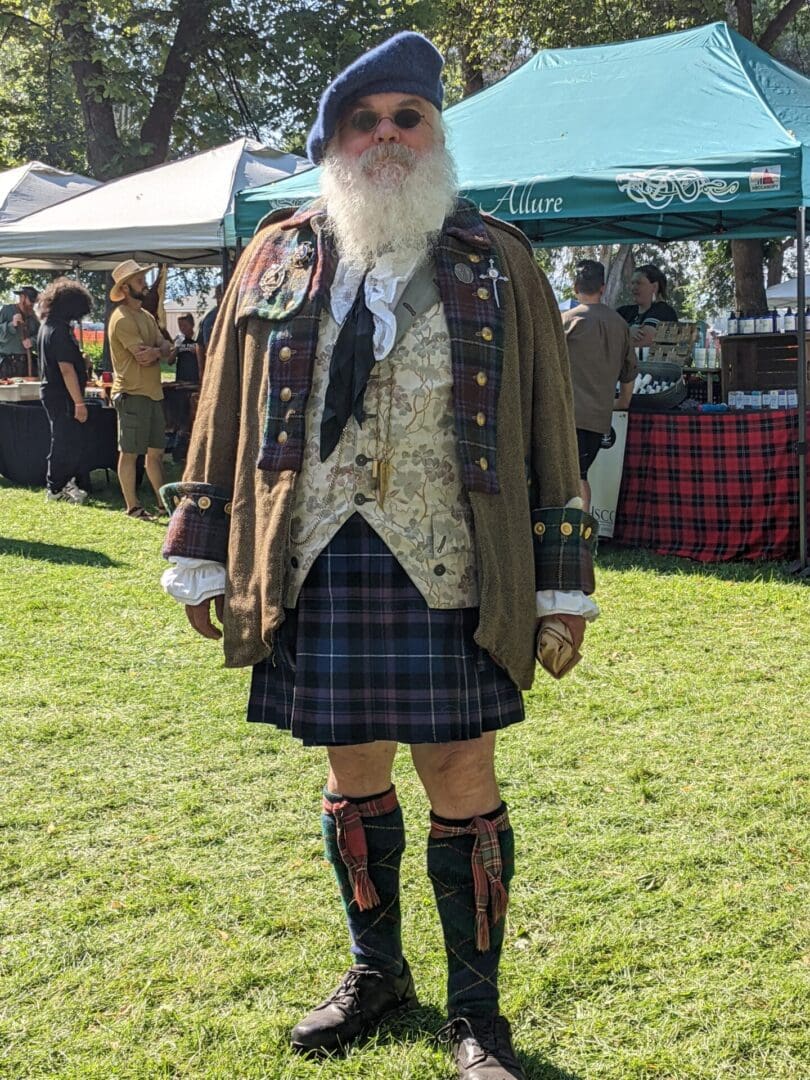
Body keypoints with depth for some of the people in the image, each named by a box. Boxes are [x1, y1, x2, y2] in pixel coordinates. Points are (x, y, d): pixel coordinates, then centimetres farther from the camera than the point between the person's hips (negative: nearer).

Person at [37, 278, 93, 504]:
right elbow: (66, 369, -24)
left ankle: (64, 484, 23)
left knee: (64, 441, 17)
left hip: (51, 392, 10)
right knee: (66, 443, -3)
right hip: (62, 395, -10)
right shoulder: (59, 331, -20)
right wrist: (79, 402, -23)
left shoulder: (47, 326, 12)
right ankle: (57, 490, 3)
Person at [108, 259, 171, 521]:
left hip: (152, 392, 9)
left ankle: (163, 500, 21)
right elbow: (142, 356, -22)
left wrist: (155, 351, -18)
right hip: (132, 393, -9)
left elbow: (166, 347, 5)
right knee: (130, 452, -2)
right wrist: (159, 351, -2)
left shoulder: (146, 316, 16)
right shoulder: (123, 319, -14)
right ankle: (132, 506, 2)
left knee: (155, 451, 14)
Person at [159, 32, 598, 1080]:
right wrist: (203, 559, 9)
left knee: (462, 784, 4)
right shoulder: (277, 258, 9)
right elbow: (225, 417, 12)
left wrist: (561, 589, -2)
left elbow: (547, 430, 2)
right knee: (353, 777, 14)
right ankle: (375, 972, 36)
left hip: (449, 574, -2)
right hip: (315, 565, 2)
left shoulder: (496, 262, 4)